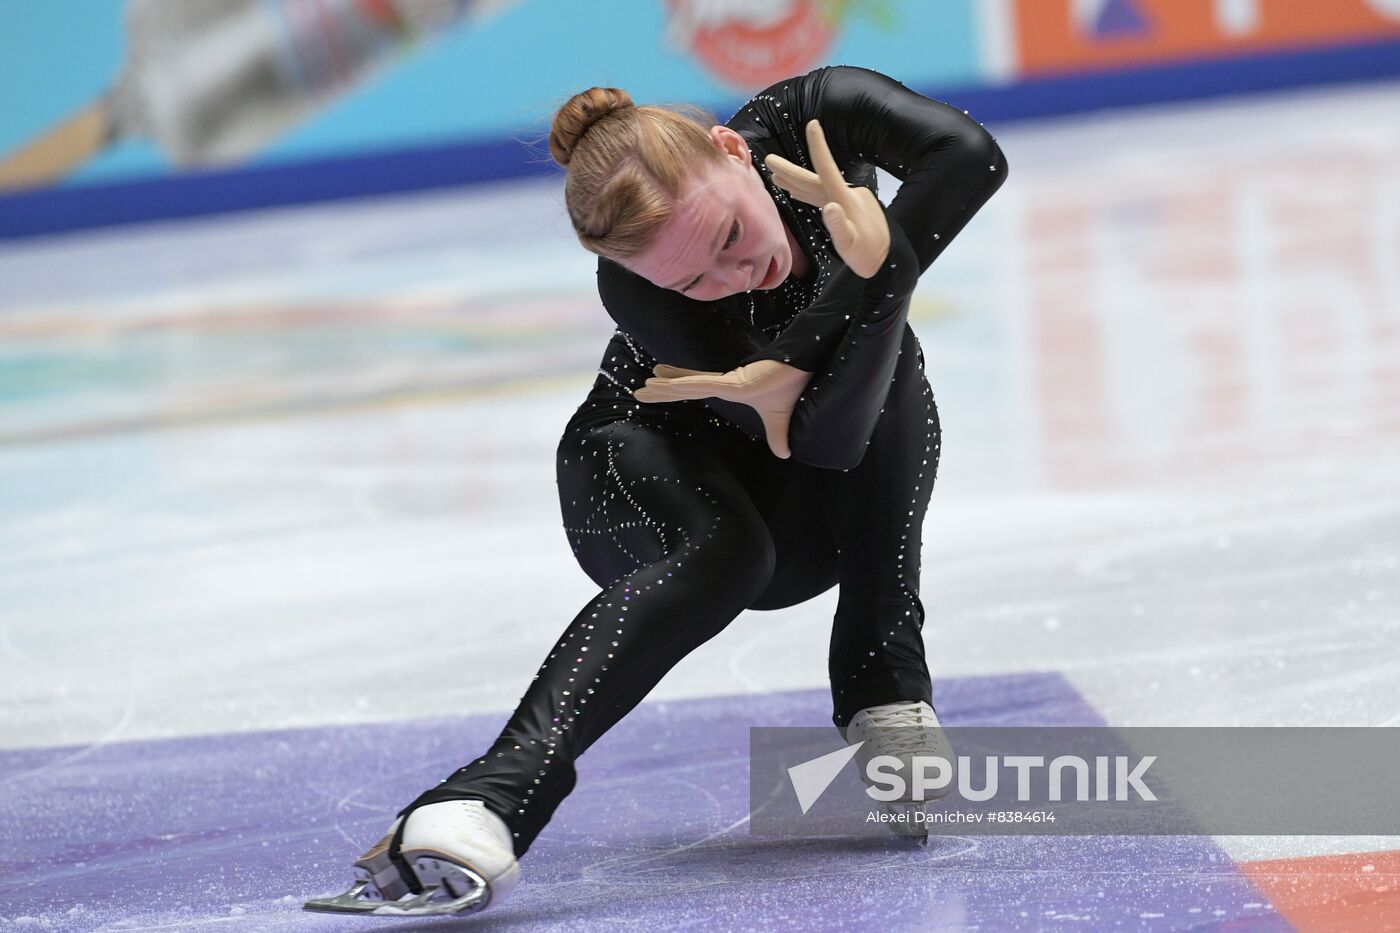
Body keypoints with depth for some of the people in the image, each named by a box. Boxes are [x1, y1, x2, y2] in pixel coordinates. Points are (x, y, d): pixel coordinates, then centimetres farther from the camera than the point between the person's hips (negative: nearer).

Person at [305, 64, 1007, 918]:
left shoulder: (813, 114, -25)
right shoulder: (637, 293, -34)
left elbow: (972, 154, -39)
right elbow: (820, 438, -37)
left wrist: (879, 260, -44)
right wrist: (874, 272, -47)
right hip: (650, 467, -5)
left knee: (883, 367, -29)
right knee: (721, 551, -40)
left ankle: (886, 690, -19)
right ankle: (491, 799, -54)